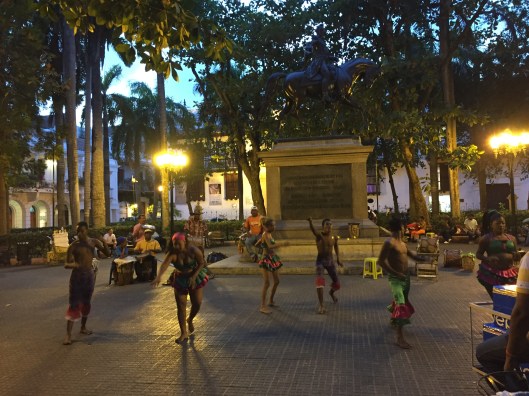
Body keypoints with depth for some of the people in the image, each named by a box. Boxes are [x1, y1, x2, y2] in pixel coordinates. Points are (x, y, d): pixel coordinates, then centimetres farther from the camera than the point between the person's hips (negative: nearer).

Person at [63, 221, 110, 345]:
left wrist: (104, 243, -16)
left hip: (90, 275, 4)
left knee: (86, 302, 14)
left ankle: (83, 327, 32)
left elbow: (108, 254, 1)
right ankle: (68, 334, -7)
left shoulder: (94, 242, 0)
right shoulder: (73, 246, -9)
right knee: (74, 304, -7)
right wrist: (72, 264, -31)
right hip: (77, 276, -4)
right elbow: (66, 264, -7)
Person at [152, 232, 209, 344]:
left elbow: (201, 263, -13)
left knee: (197, 303, -4)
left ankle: (190, 320, 29)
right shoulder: (172, 254, -22)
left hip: (196, 278, -1)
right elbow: (165, 264, -38)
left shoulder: (194, 251, -22)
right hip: (180, 280, 1)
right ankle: (183, 333, 9)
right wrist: (159, 277, -56)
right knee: (181, 306, -2)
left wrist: (194, 276, -24)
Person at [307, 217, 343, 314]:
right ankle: (321, 306, -15)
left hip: (330, 260, 4)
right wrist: (310, 222, -59)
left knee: (337, 283, 12)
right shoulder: (319, 235, -14)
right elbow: (313, 230, -37)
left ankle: (331, 292, 47)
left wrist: (338, 259, 14)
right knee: (320, 282, -20)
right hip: (320, 260, -4)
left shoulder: (334, 237, 0)